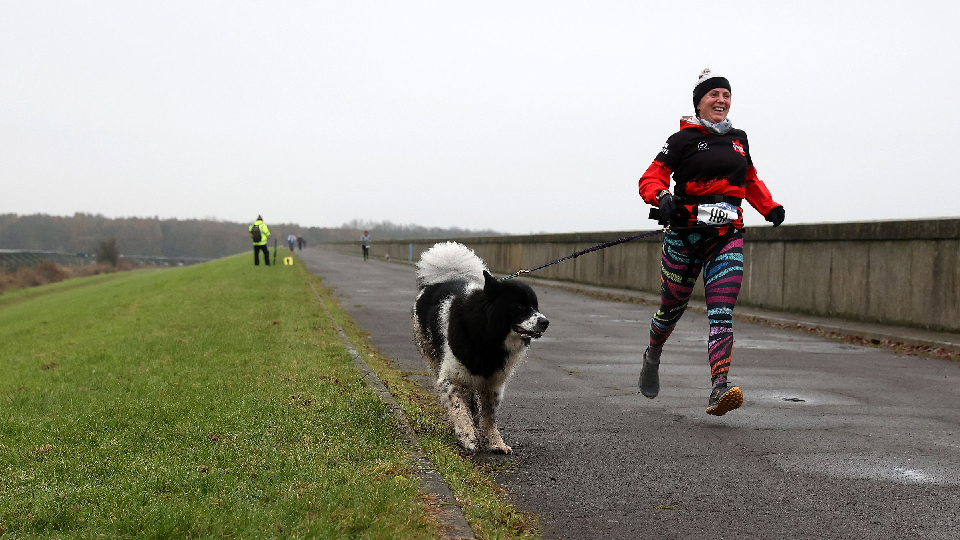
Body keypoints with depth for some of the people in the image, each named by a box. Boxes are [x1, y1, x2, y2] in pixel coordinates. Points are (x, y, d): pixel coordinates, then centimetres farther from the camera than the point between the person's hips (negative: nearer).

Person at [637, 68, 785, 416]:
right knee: (672, 309, 12)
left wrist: (770, 208, 14)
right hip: (685, 234, -3)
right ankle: (652, 358, 43)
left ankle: (719, 391, -23)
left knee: (722, 315, -13)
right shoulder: (683, 139, 0)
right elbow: (650, 179, -6)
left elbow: (751, 181, 29)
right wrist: (663, 197, -27)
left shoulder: (738, 138, 15)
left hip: (728, 237, 3)